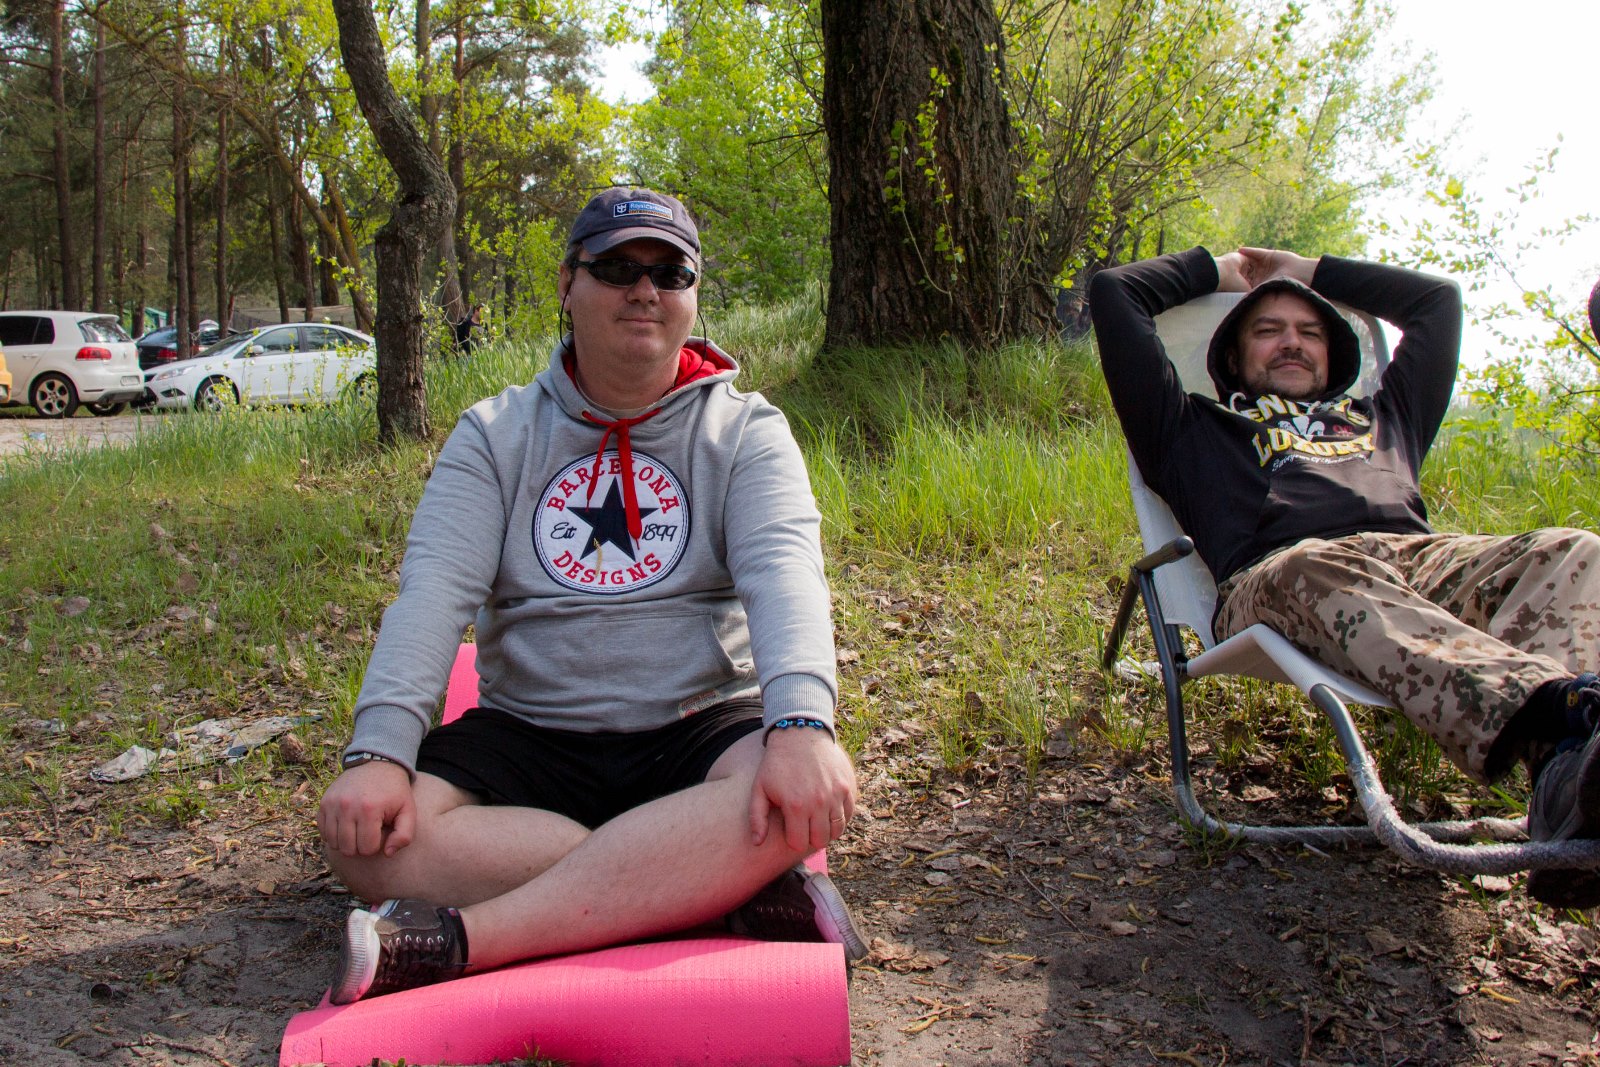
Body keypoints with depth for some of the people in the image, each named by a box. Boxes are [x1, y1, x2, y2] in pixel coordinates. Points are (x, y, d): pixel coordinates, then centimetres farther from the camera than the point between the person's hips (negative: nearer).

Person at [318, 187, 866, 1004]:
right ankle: (735, 888, -27)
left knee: (803, 799, -34)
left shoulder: (746, 431, 3)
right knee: (367, 837, -25)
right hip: (529, 736, 2)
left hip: (699, 730, -1)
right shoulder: (495, 433, 8)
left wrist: (801, 723, -34)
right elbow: (434, 591, -5)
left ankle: (456, 939, -32)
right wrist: (380, 750, -22)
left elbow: (783, 573, -14)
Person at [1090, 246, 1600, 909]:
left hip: (1423, 559, 4)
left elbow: (1437, 298, 56)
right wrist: (1213, 270, 47)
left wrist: (1312, 271, 57)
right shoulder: (1198, 430, 32)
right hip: (1280, 574, -4)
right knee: (1331, 575, -41)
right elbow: (1113, 294, 33)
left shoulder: (1381, 417, 43)